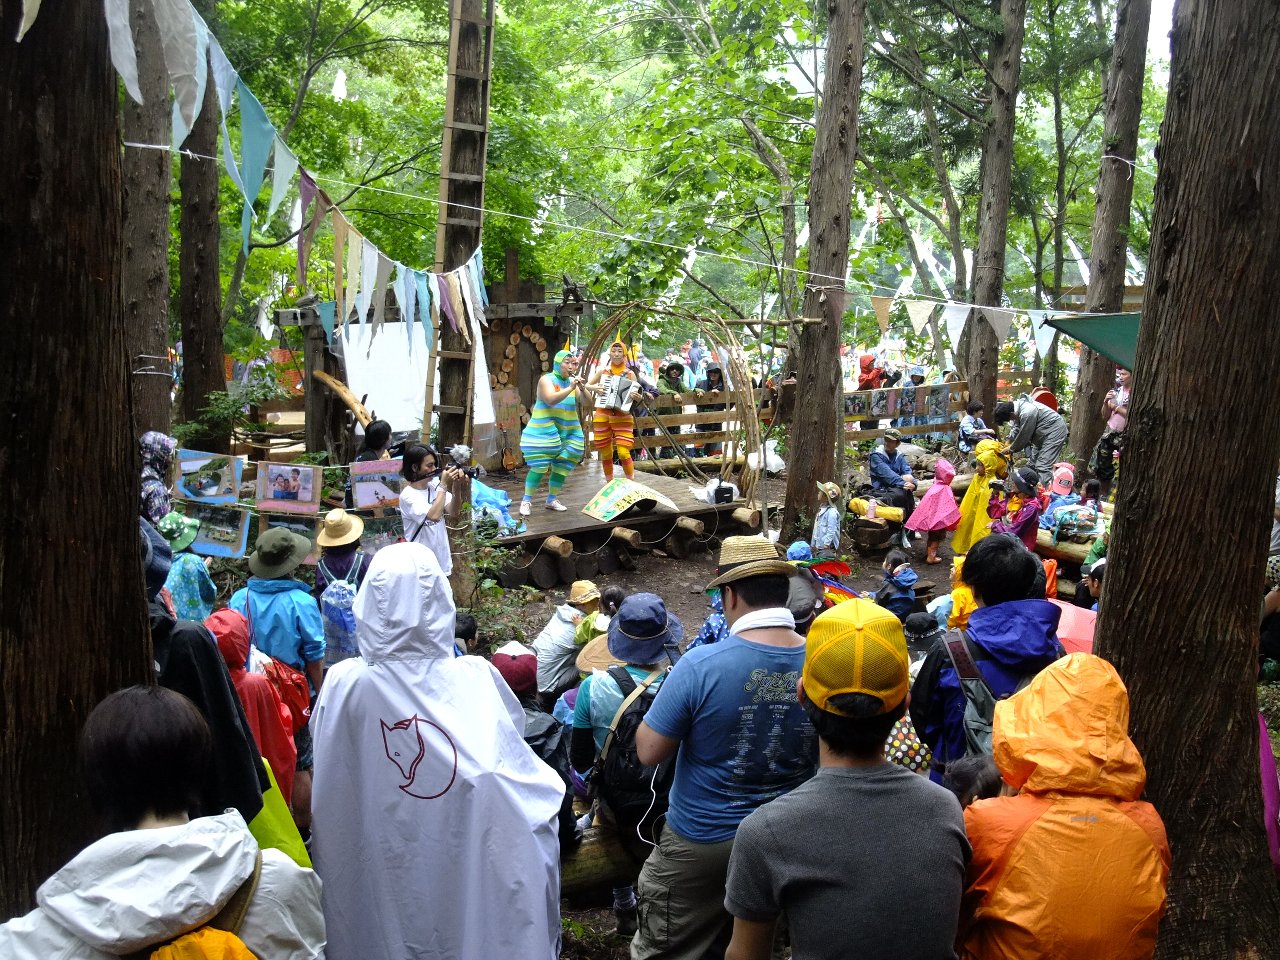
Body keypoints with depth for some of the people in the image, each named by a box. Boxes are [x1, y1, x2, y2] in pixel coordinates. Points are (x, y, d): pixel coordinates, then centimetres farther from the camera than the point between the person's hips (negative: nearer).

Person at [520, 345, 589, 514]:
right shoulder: (546, 379, -7)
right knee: (539, 467, -9)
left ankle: (552, 499, 18)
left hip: (569, 432, 6)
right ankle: (527, 501, -1)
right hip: (544, 431, -6)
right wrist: (571, 388, -29)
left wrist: (582, 388, -17)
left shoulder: (573, 381, 8)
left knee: (562, 466, 5)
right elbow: (550, 399, -23)